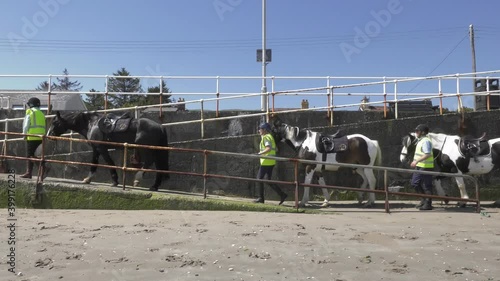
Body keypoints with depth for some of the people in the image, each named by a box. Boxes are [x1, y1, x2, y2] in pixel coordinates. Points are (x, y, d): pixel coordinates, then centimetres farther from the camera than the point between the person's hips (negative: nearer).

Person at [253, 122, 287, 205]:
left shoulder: (266, 137, -12)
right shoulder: (270, 136, 19)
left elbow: (268, 148, -27)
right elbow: (275, 149, 23)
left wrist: (259, 153, -27)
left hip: (266, 162, -10)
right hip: (271, 162, 10)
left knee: (259, 178, 0)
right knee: (269, 180, 13)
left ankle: (261, 198, 5)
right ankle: (282, 194, 6)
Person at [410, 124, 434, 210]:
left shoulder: (426, 141, -17)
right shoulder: (421, 140, 15)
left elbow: (427, 155, -26)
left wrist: (416, 161, -28)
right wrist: (415, 162, 18)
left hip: (425, 167, -11)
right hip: (419, 166, 11)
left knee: (426, 185, -2)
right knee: (414, 183, 15)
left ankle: (428, 204, 7)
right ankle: (424, 199, 26)